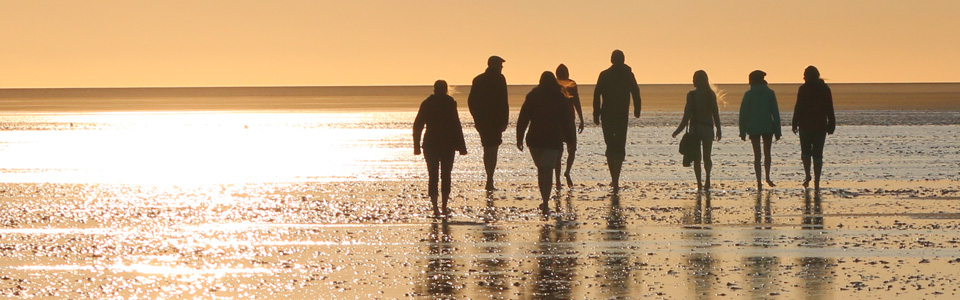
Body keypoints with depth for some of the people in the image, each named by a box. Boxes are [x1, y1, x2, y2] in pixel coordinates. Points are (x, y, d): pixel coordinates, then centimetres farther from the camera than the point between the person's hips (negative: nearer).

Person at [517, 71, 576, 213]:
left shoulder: (532, 96, 3)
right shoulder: (559, 98, -2)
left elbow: (523, 119, 0)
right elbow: (566, 121, -2)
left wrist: (519, 138, 4)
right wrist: (570, 140, 4)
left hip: (534, 139, 2)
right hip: (553, 140, -2)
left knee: (541, 169, 17)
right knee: (548, 171, -1)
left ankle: (544, 201, 22)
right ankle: (545, 204, -12)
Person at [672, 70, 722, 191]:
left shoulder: (691, 95, -9)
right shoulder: (711, 94, -1)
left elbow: (687, 115, -9)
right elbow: (715, 113, 2)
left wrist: (678, 131, -2)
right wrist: (718, 130, 12)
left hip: (695, 128, -2)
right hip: (708, 128, 2)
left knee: (696, 158, 6)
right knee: (707, 157, 12)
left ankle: (699, 184, -1)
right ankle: (707, 178, -10)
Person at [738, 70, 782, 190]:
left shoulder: (748, 94, -2)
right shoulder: (770, 93, -1)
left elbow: (743, 113, -2)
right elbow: (775, 112, -2)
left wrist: (743, 132, 4)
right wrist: (777, 131, 1)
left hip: (753, 128, 0)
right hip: (768, 127, 0)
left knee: (757, 155, 3)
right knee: (767, 153, 19)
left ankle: (759, 181, -4)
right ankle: (767, 177, 17)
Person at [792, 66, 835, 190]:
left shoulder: (804, 88, -6)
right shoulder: (825, 89, 6)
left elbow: (798, 107, -9)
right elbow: (830, 109, 8)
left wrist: (795, 124, -5)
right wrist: (831, 125, 12)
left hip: (806, 125, -3)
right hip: (821, 125, 3)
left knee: (806, 151, 13)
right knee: (818, 154, 6)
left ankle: (807, 175, -5)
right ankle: (817, 182, 0)